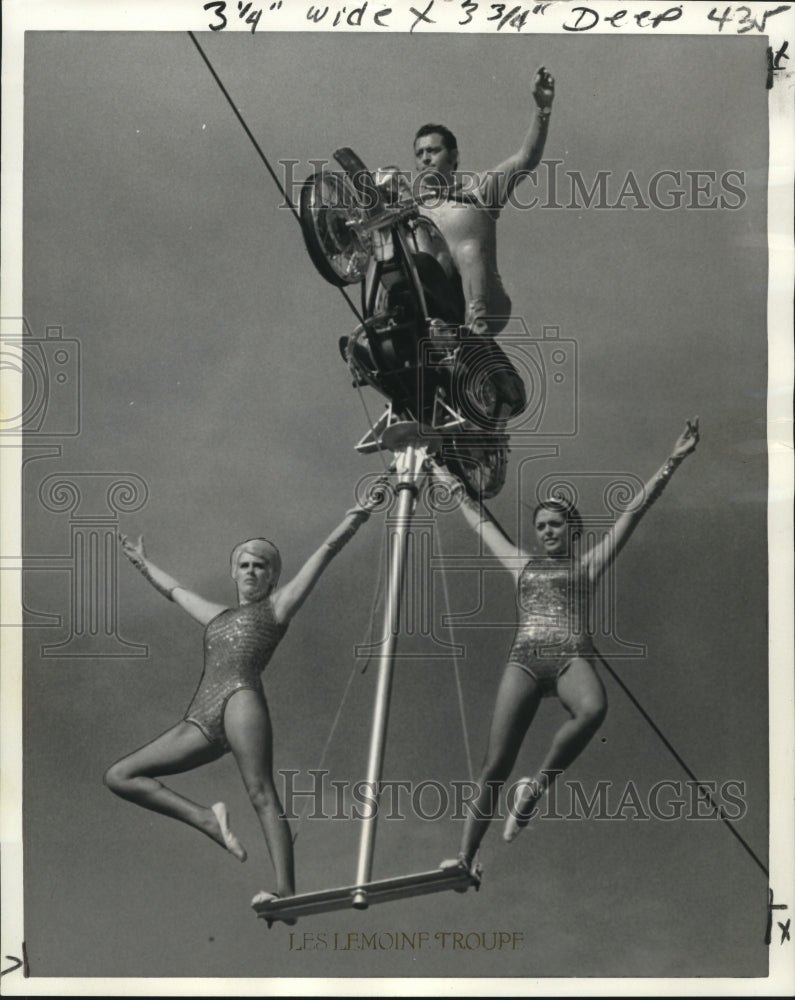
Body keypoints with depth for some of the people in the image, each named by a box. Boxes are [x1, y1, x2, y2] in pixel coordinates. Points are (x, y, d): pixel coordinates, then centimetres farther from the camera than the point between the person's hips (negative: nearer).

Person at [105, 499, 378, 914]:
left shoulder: (277, 606, 18)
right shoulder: (218, 615, 33)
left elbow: (324, 553, 12)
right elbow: (175, 590, 50)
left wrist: (352, 521, 6)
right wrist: (143, 563, 61)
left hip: (240, 699, -6)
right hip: (201, 720, 6)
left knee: (262, 795, -20)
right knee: (119, 777, -3)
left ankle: (286, 890, -27)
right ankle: (206, 818, -6)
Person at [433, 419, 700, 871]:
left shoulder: (587, 565, 18)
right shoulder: (522, 565, 25)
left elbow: (635, 509, 14)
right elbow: (480, 517, 34)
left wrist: (673, 462, 11)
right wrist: (450, 481, 42)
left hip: (572, 657, -1)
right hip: (525, 659, 2)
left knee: (593, 708, -38)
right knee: (496, 766, -11)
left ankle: (539, 785, -19)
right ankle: (466, 858, -7)